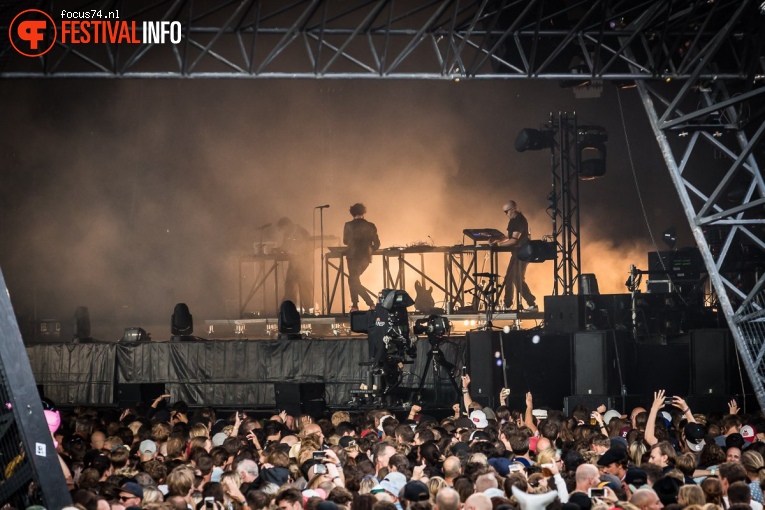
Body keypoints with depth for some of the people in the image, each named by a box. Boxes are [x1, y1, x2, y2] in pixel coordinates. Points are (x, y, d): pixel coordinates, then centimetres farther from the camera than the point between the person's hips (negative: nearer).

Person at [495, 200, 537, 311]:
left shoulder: (520, 221, -17)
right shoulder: (513, 220, 13)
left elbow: (514, 239, -22)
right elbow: (510, 236, 18)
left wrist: (499, 244, -17)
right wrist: (497, 240, 4)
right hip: (516, 252, 10)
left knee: (518, 280, -12)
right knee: (509, 278, 13)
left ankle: (532, 305, -10)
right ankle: (507, 305, 19)